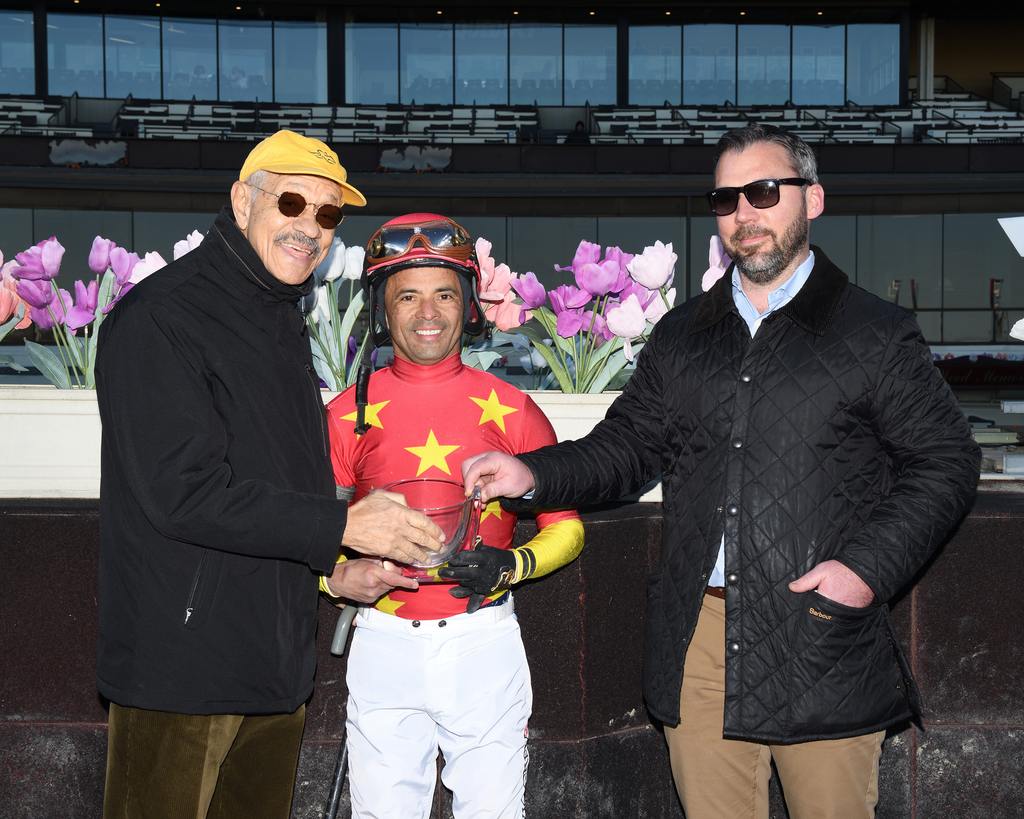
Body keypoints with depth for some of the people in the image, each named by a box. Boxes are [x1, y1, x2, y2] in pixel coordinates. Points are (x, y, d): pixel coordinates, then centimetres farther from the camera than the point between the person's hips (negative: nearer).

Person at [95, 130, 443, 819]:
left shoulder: (284, 322, 15)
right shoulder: (160, 319, -14)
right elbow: (183, 491, -22)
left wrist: (341, 568, 8)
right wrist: (340, 527, -20)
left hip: (278, 662, 8)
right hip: (182, 662, -8)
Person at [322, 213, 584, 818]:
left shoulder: (511, 410, 1)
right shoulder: (348, 415, 2)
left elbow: (566, 527, 7)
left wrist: (510, 566, -12)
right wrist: (340, 576, -12)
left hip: (484, 645, 0)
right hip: (384, 647, 0)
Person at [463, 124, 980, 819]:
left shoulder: (876, 332, 1)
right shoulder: (681, 336, 14)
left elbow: (946, 460, 0)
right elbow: (628, 446, 16)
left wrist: (870, 566, -12)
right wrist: (535, 475, -2)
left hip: (822, 635, -3)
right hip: (698, 642, 4)